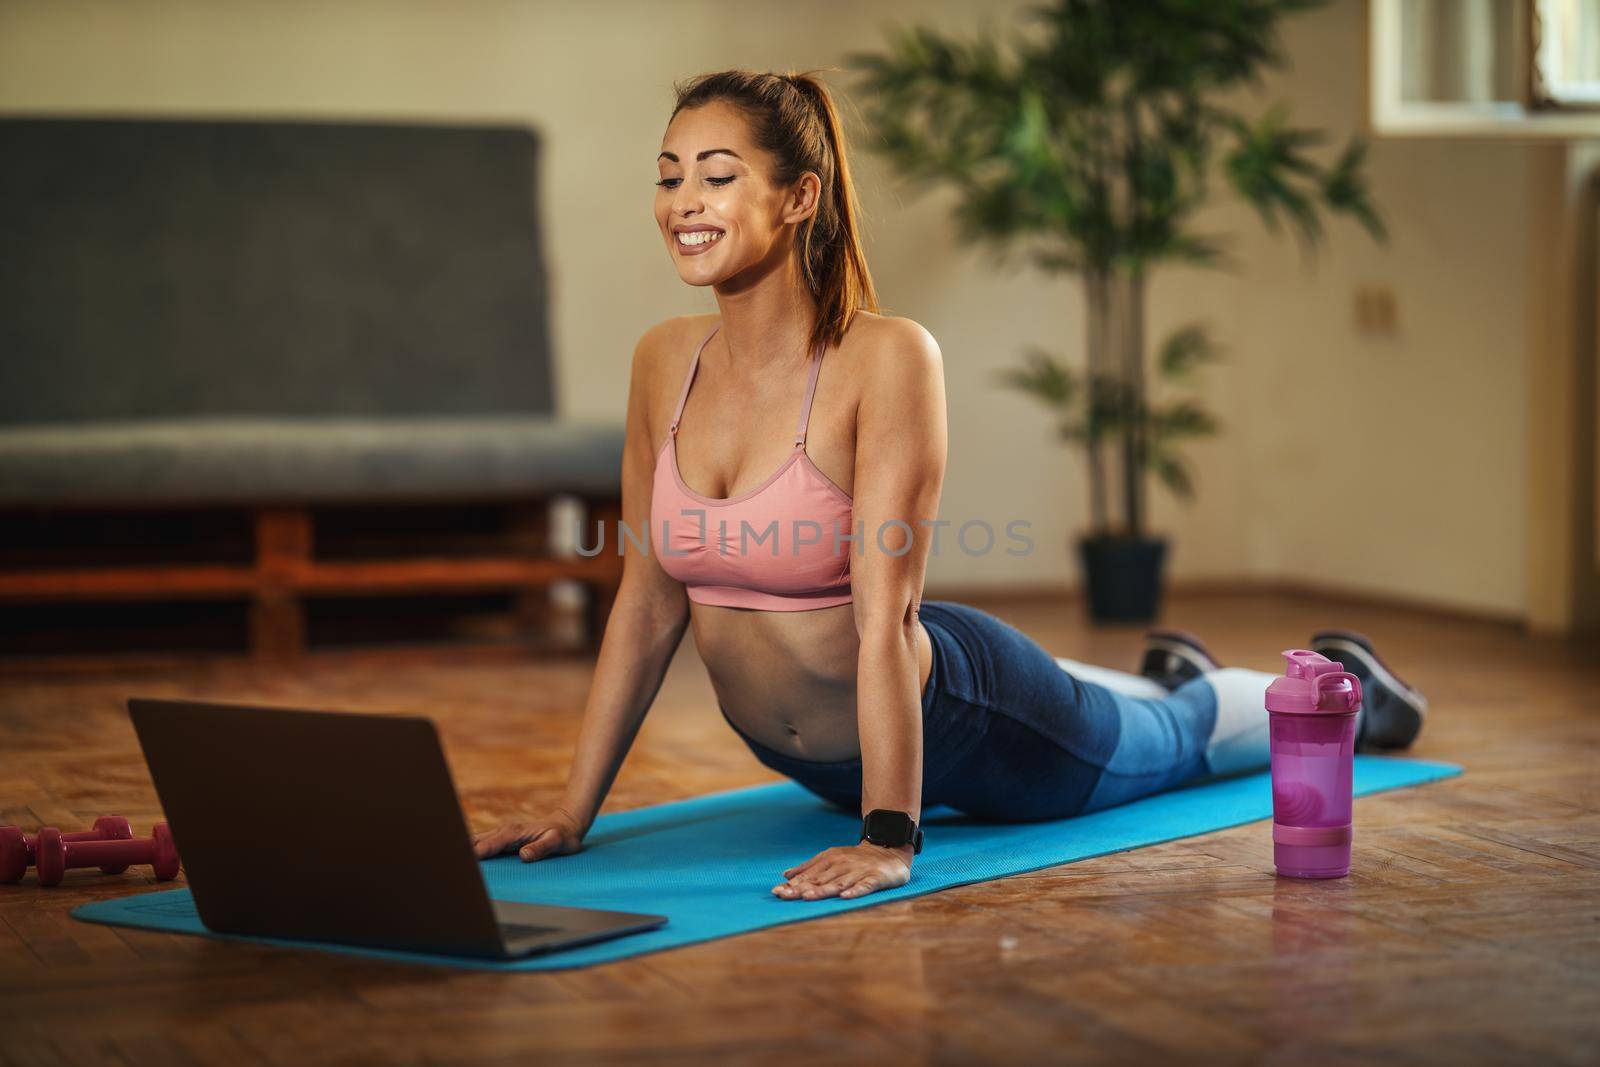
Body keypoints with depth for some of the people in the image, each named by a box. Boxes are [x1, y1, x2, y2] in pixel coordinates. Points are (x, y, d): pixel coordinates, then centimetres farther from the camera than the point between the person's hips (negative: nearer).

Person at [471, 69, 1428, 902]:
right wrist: (576, 810, -7)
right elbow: (649, 604, -6)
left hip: (946, 720, -6)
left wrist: (889, 838, -36)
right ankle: (1169, 674, 69)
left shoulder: (886, 360, -30)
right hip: (809, 760, 6)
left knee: (1179, 739, 25)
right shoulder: (665, 362, -13)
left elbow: (885, 615, -33)